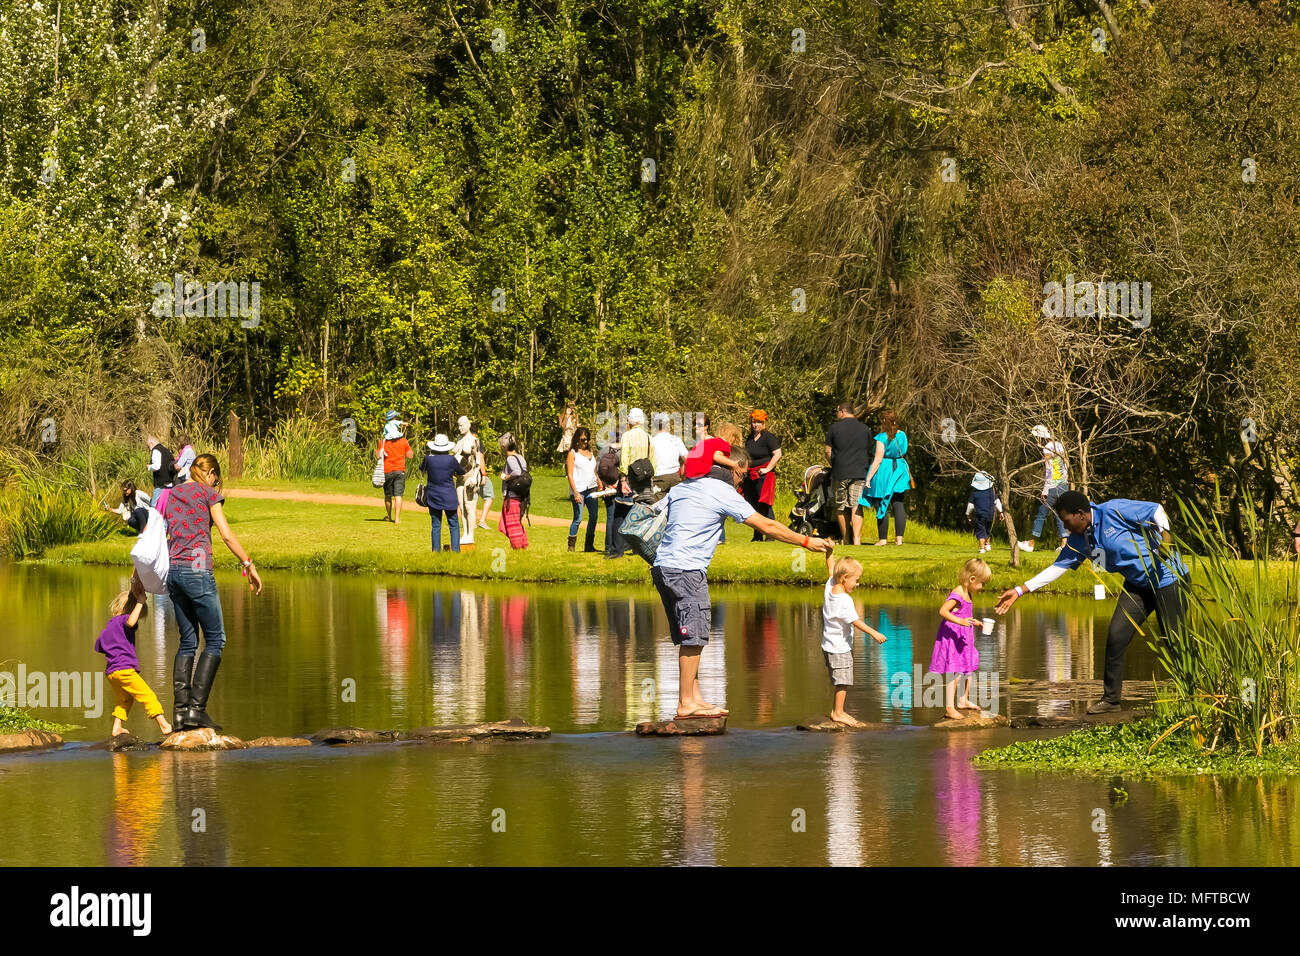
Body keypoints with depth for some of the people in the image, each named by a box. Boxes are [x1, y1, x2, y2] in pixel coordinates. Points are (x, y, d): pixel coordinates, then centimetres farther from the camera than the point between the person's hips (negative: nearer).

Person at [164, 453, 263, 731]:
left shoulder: (170, 495, 17)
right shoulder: (208, 493, 1)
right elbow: (227, 535, -5)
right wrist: (249, 565, 1)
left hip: (172, 570, 6)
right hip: (197, 569, -6)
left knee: (188, 642, 12)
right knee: (215, 640, 0)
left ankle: (180, 708, 2)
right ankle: (197, 707, -11)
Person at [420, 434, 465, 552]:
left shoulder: (429, 458, -8)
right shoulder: (451, 459, -11)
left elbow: (422, 468, 14)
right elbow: (462, 471, 6)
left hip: (433, 497, 1)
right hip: (449, 497, -1)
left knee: (436, 526, 6)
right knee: (454, 525, 7)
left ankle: (436, 551, 5)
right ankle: (455, 550, 2)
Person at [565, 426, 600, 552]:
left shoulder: (590, 452, 18)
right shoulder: (573, 453, 0)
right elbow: (570, 474, -6)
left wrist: (600, 484, 13)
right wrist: (575, 492, -14)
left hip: (591, 489, 6)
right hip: (578, 490, -6)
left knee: (593, 516, 3)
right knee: (578, 518, -9)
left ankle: (589, 545, 10)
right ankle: (571, 545, -2)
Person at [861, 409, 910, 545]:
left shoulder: (882, 437, -14)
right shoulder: (902, 435, 4)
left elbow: (878, 460, -17)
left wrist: (869, 478, -14)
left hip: (883, 473, -6)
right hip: (899, 471, 6)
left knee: (881, 507, 1)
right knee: (898, 505, 7)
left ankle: (882, 539, 2)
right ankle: (899, 538, 2)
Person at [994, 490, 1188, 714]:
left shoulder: (1114, 511, -18)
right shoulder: (1078, 541, 4)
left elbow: (1156, 511, -15)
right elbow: (1057, 567, 9)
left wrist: (1165, 538, -27)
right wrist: (1020, 591, 7)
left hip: (1167, 578, -7)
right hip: (1137, 585, 7)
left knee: (1174, 640, -4)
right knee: (1116, 636, -2)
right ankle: (1110, 699, 8)